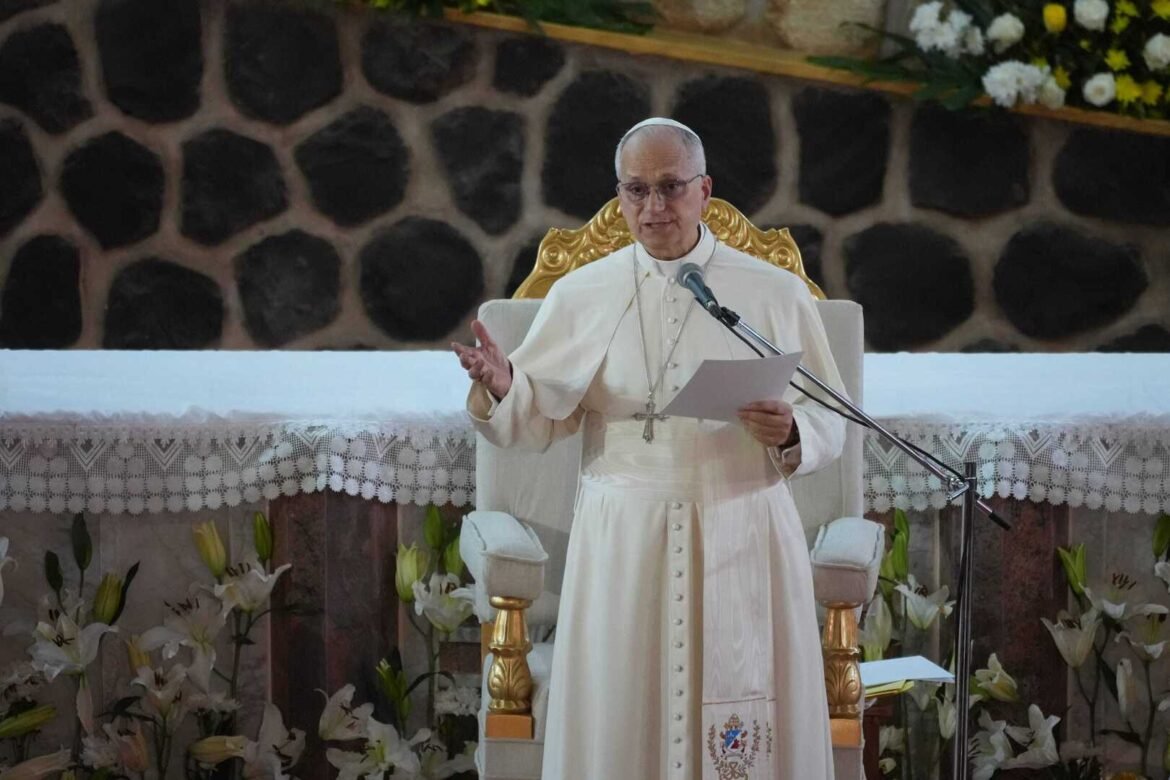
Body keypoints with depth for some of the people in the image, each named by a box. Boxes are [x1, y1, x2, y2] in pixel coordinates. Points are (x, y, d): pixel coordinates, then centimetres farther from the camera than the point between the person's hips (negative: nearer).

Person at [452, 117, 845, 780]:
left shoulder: (777, 294, 2)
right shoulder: (579, 296, 4)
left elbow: (833, 423, 4)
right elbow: (541, 423, 3)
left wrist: (791, 432, -17)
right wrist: (501, 386, -18)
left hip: (743, 543, -1)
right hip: (622, 545, 1)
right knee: (621, 724, 2)